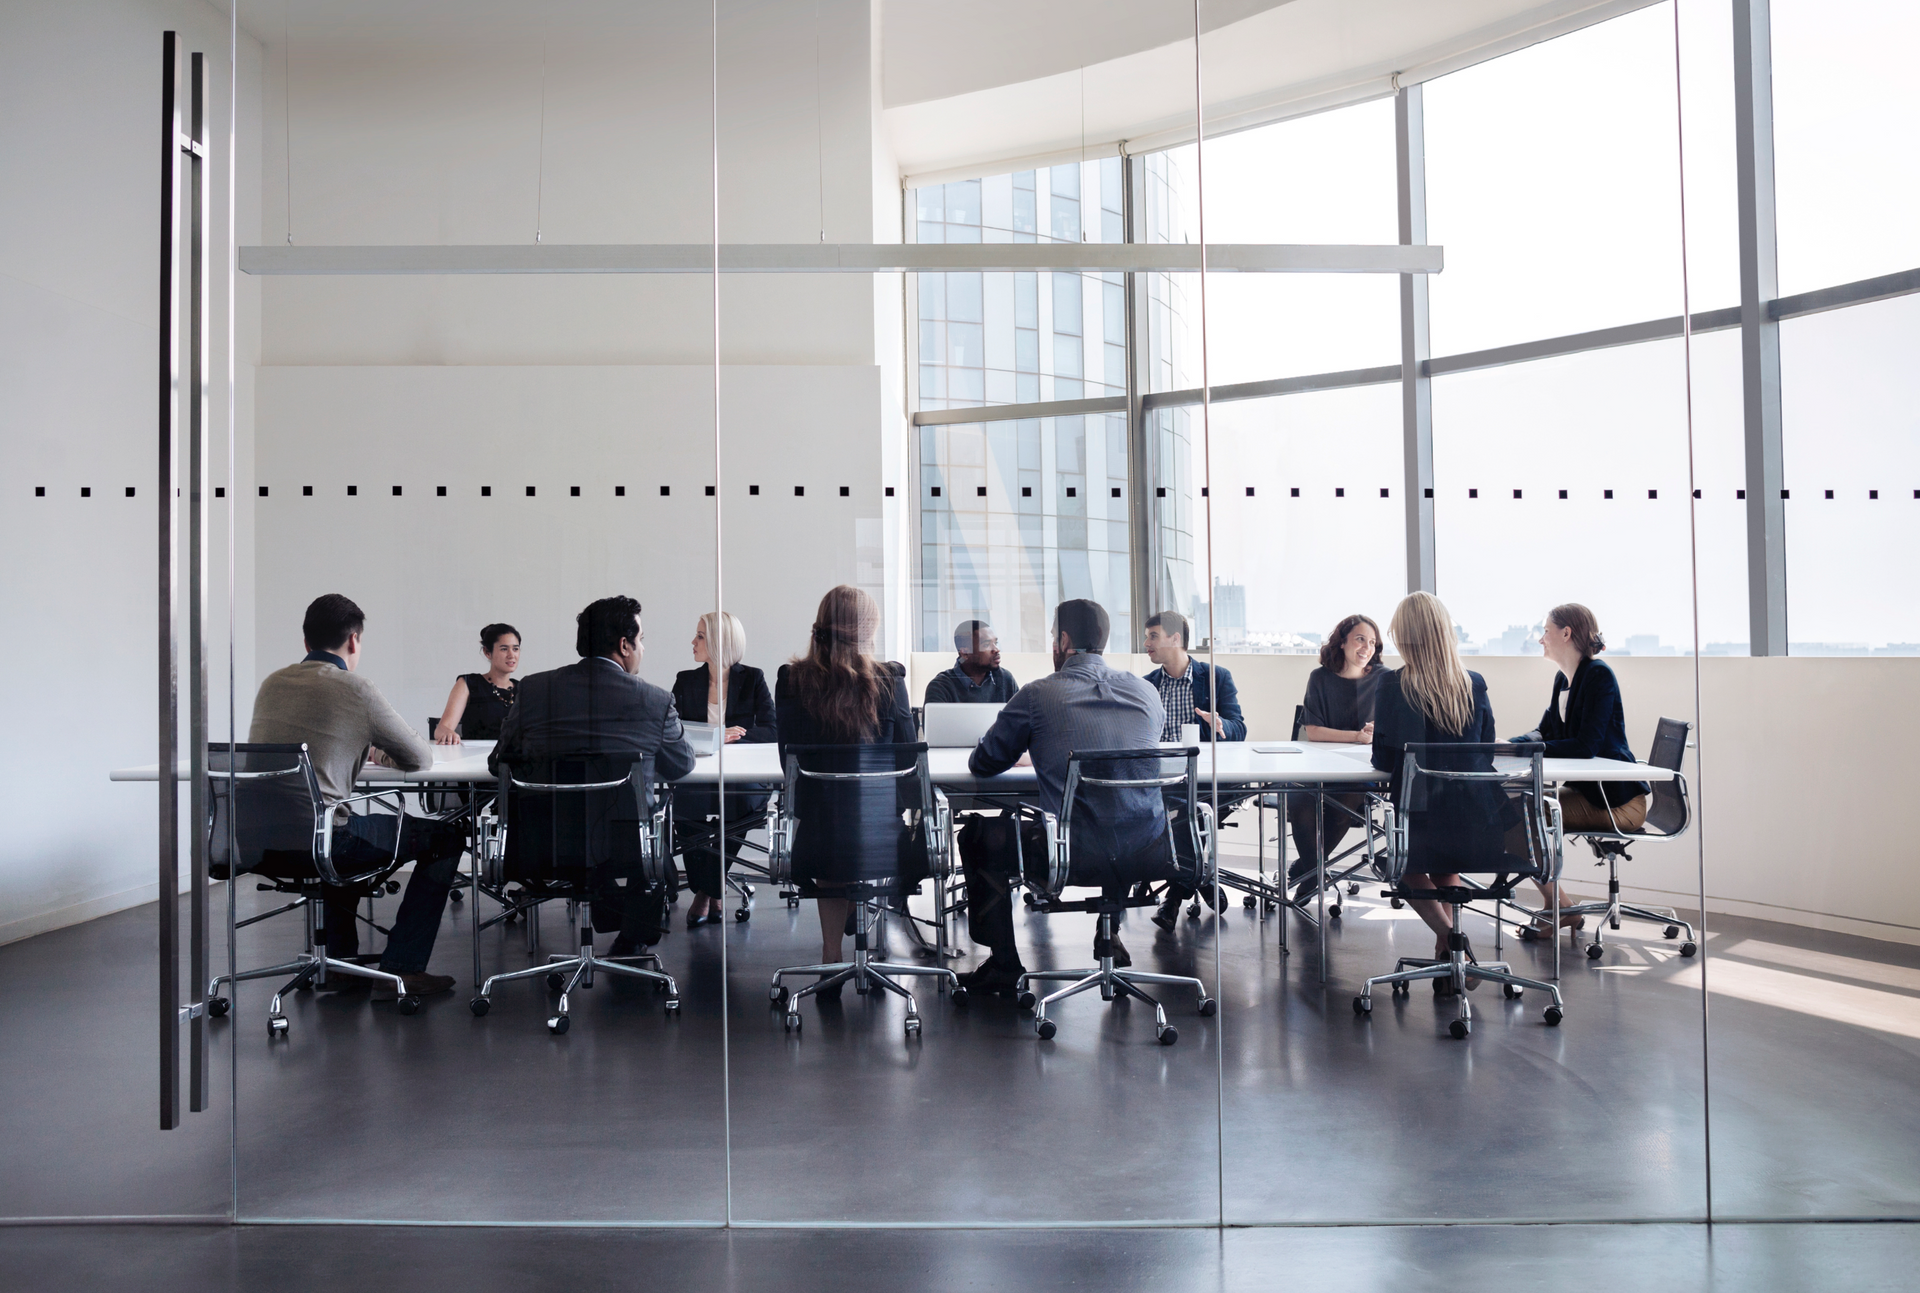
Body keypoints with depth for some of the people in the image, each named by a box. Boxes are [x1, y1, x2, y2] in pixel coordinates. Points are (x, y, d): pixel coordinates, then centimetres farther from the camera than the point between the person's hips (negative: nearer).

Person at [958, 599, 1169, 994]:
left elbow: (982, 764, 5)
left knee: (980, 836, 20)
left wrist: (1028, 748, 27)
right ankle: (1110, 935, 42)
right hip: (1145, 849, 5)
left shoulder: (1037, 695, -5)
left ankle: (1004, 963, 24)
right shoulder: (1146, 691, 6)